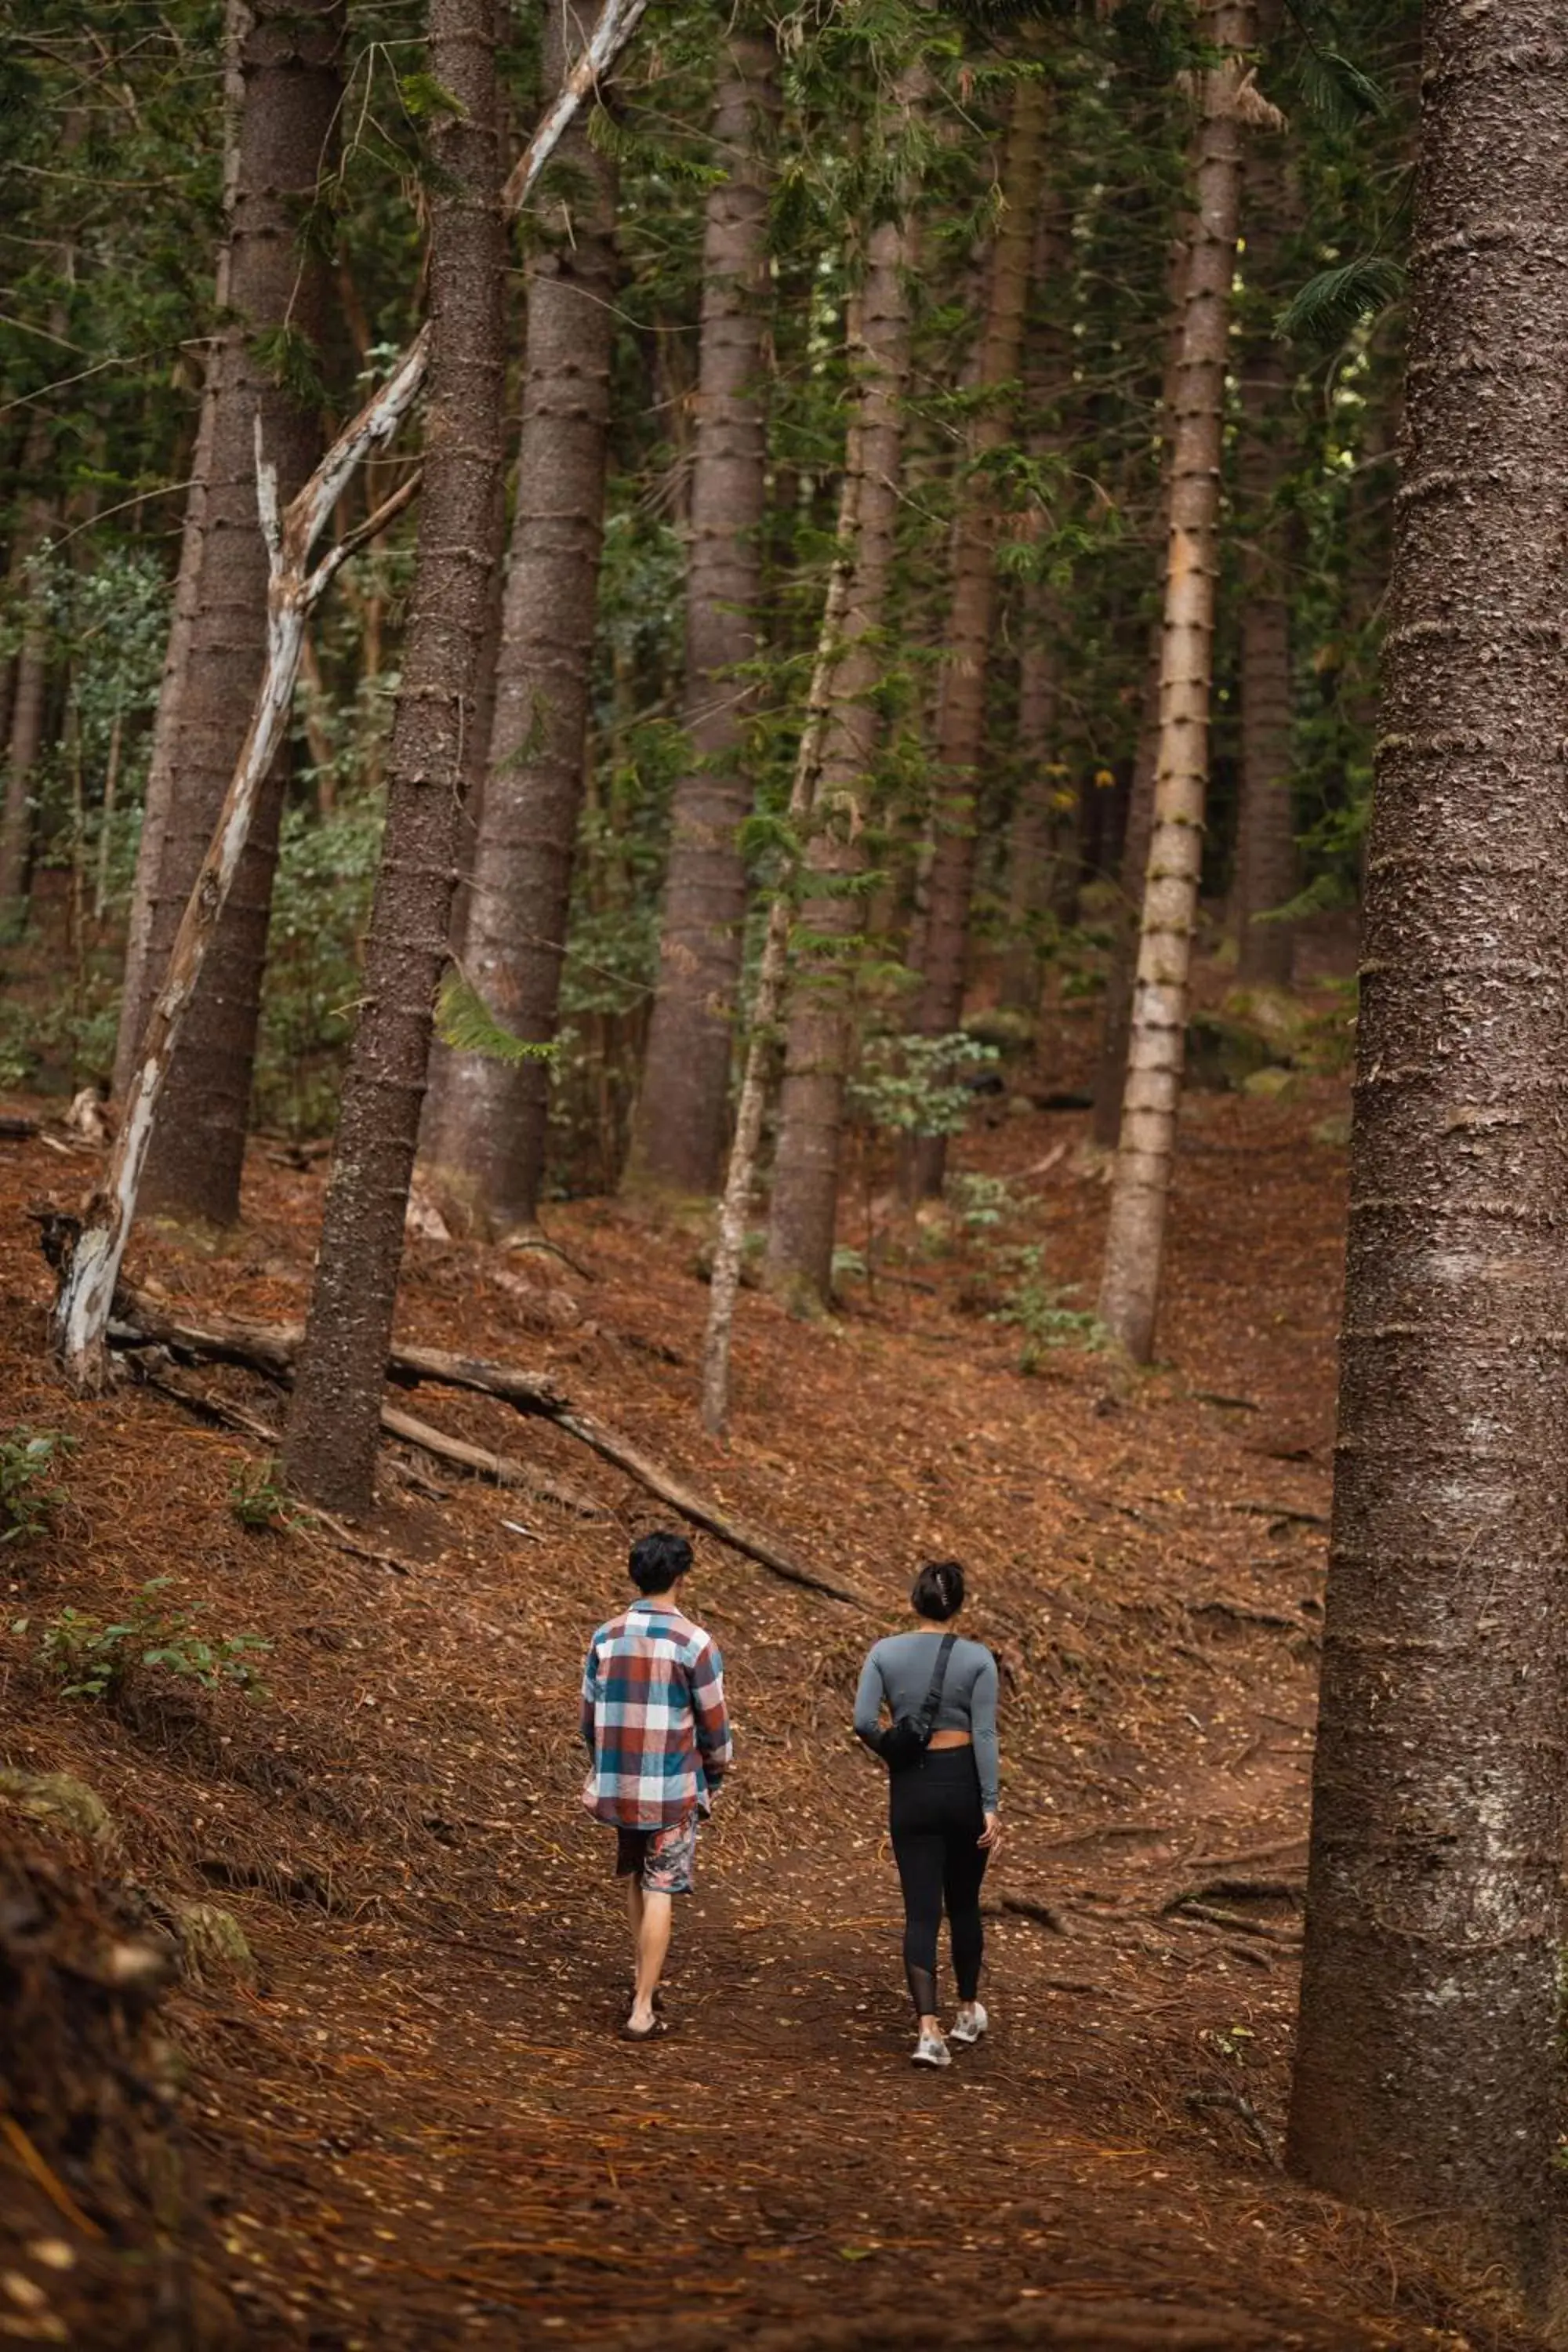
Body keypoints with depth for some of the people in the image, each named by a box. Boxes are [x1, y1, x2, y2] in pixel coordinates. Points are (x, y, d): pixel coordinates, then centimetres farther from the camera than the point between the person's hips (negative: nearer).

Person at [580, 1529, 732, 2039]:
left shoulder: (606, 1637, 1)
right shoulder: (694, 1642, -11)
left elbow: (590, 1716, 7)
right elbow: (714, 1724, -7)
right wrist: (714, 1777, 10)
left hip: (616, 1782, 4)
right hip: (673, 1787, -4)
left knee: (635, 1874, 25)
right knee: (659, 1892, 0)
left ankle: (643, 1972, 28)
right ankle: (642, 2010, -1)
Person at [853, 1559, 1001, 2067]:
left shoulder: (885, 1652, -2)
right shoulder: (977, 1658, -5)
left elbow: (864, 1721, -10)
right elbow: (984, 1735, -8)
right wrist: (990, 1807, -8)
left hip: (911, 1789, 0)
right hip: (964, 1783, 0)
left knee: (921, 1912, 1)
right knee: (964, 1904, 19)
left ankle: (928, 2029, -14)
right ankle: (968, 2011, 35)